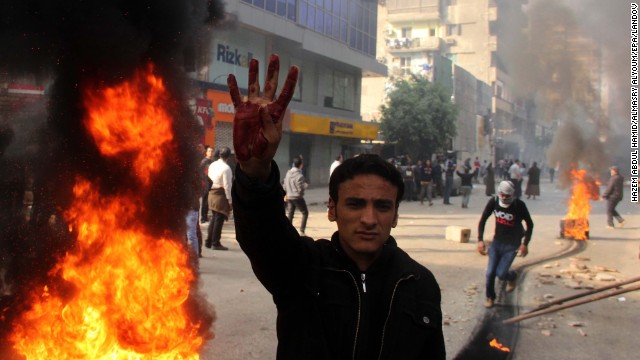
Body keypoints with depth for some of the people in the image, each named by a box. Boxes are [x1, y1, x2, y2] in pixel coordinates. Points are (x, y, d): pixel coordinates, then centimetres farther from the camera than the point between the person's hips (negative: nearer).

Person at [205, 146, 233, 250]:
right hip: (221, 195, -8)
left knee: (214, 218, 17)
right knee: (219, 219, 0)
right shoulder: (226, 168, -15)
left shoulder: (212, 165, 9)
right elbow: (227, 186, -17)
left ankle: (208, 241, 22)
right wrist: (230, 200, -12)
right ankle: (215, 243, 5)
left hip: (212, 194, 8)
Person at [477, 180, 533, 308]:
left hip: (512, 245, -3)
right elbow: (483, 220, -2)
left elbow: (530, 224, -7)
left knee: (501, 273, -7)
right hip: (497, 242, 3)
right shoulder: (493, 202, -13)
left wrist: (525, 244, -10)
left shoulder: (519, 205, -20)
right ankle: (489, 297, 25)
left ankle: (511, 277, 29)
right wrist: (480, 240, -8)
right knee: (490, 272, 0)